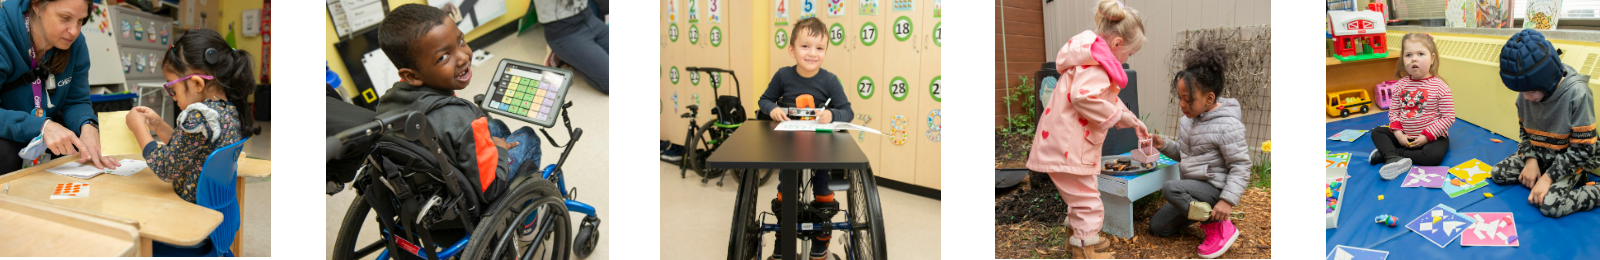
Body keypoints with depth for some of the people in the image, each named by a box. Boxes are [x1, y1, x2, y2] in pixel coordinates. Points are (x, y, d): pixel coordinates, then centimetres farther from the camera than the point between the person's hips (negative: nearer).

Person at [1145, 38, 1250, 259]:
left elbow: (1240, 166, -18)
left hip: (1213, 189, -9)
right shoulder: (1189, 119, 5)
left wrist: (1228, 200, -26)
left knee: (1170, 189, -34)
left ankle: (1219, 225, -17)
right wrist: (1164, 145, -2)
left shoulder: (1226, 126, -20)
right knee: (1157, 226, 8)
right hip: (1193, 187, 9)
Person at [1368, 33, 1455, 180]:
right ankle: (1394, 159, -29)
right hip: (1405, 136, 5)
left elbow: (1448, 117, -15)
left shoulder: (1439, 87, -14)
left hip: (1431, 137, -5)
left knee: (1433, 156, -32)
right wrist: (1398, 133, -12)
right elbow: (1394, 111, 4)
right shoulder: (1401, 85, 0)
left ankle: (1387, 153, -21)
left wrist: (1427, 136, -20)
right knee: (1377, 132, -4)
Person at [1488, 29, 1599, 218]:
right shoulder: (1527, 93, -9)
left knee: (1550, 205, -29)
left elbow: (1581, 149, -23)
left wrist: (1548, 177, -25)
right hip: (1538, 154, 7)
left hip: (1570, 160, -7)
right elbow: (1524, 131, 6)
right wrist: (1530, 160, -12)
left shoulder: (1577, 94, -27)